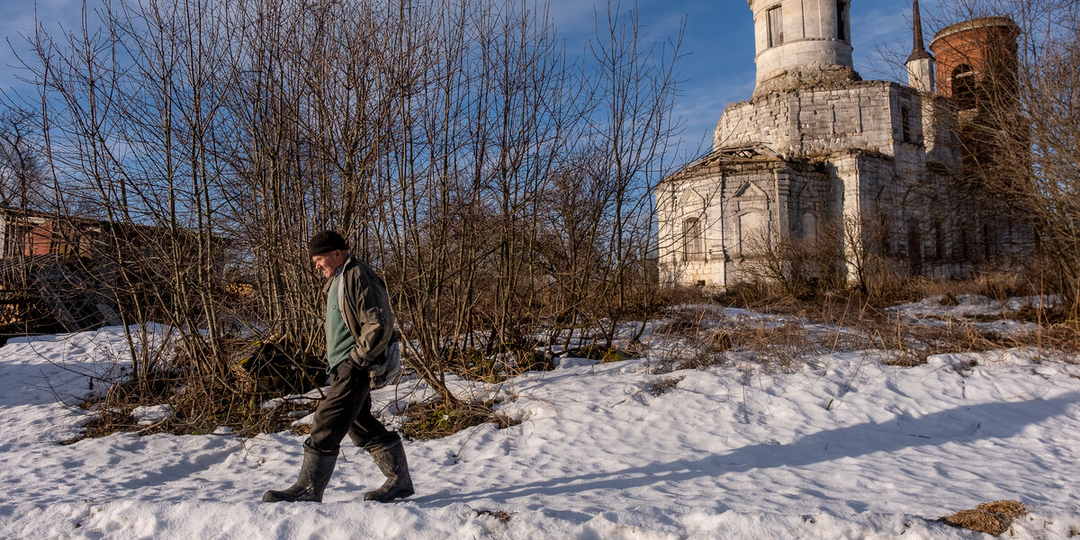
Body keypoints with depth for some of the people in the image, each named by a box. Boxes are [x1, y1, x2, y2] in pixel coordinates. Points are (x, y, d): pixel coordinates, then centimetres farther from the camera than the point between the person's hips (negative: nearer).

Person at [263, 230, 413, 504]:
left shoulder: (359, 278, -14)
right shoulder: (338, 281, 19)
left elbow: (380, 325, -21)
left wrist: (357, 358, -18)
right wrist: (334, 361, 18)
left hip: (355, 368, -11)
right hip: (343, 368, 11)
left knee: (326, 425, -8)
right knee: (361, 425, 14)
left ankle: (308, 489, 1)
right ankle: (400, 481, 22)